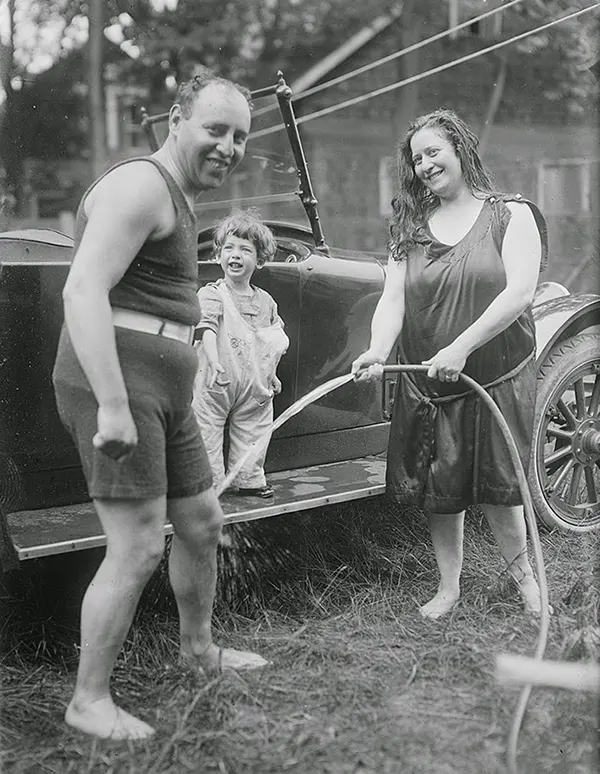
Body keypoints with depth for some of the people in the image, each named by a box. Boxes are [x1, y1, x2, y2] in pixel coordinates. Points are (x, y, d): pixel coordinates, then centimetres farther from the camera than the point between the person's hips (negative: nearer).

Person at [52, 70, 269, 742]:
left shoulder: (176, 199, 22)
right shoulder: (142, 185, -11)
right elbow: (83, 291, -22)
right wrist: (114, 405, -28)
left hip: (163, 392, 10)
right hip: (116, 383, -10)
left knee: (202, 522, 18)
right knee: (138, 547, -9)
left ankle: (197, 648, 38)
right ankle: (88, 701, 6)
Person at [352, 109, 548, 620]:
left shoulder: (511, 215, -2)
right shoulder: (410, 228, 7)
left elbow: (520, 293, -14)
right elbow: (393, 299, -2)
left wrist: (461, 348, -24)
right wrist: (378, 351, -22)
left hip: (498, 377, -3)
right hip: (428, 386, 3)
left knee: (495, 488, 2)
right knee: (440, 491, 7)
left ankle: (524, 573, 28)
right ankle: (449, 587, 25)